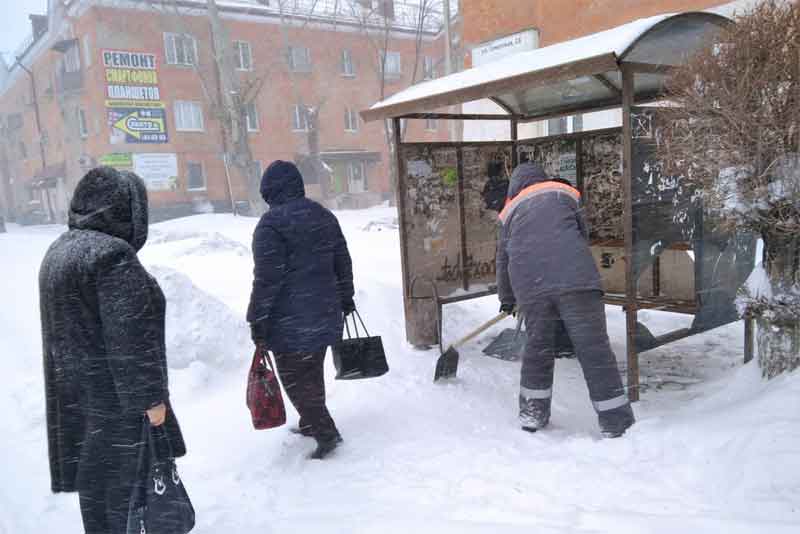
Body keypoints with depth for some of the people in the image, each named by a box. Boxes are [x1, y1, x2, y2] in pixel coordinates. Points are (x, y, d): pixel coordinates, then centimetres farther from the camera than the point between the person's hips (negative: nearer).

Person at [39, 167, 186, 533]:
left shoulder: (60, 249, 10)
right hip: (114, 396, -9)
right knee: (129, 476, 4)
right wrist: (150, 397, -18)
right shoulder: (112, 254, -22)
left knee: (94, 473, 21)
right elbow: (131, 339, -24)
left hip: (75, 392, 9)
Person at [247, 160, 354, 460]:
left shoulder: (271, 224, -16)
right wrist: (345, 299, 25)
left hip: (290, 321, -8)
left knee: (295, 377, 4)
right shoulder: (324, 216, 8)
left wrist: (257, 319, -11)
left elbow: (267, 278, -18)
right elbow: (343, 263, 15)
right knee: (313, 371, 21)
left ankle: (325, 433, 3)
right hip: (325, 313, 8)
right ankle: (311, 423, 35)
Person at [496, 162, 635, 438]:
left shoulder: (511, 210, 26)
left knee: (538, 347, 18)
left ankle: (532, 414, 28)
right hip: (574, 278, -2)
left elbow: (503, 259, 31)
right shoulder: (564, 192, 21)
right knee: (594, 348, 1)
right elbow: (583, 234, 24)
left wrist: (506, 299, 44)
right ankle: (616, 421, 3)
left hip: (530, 285, 3)